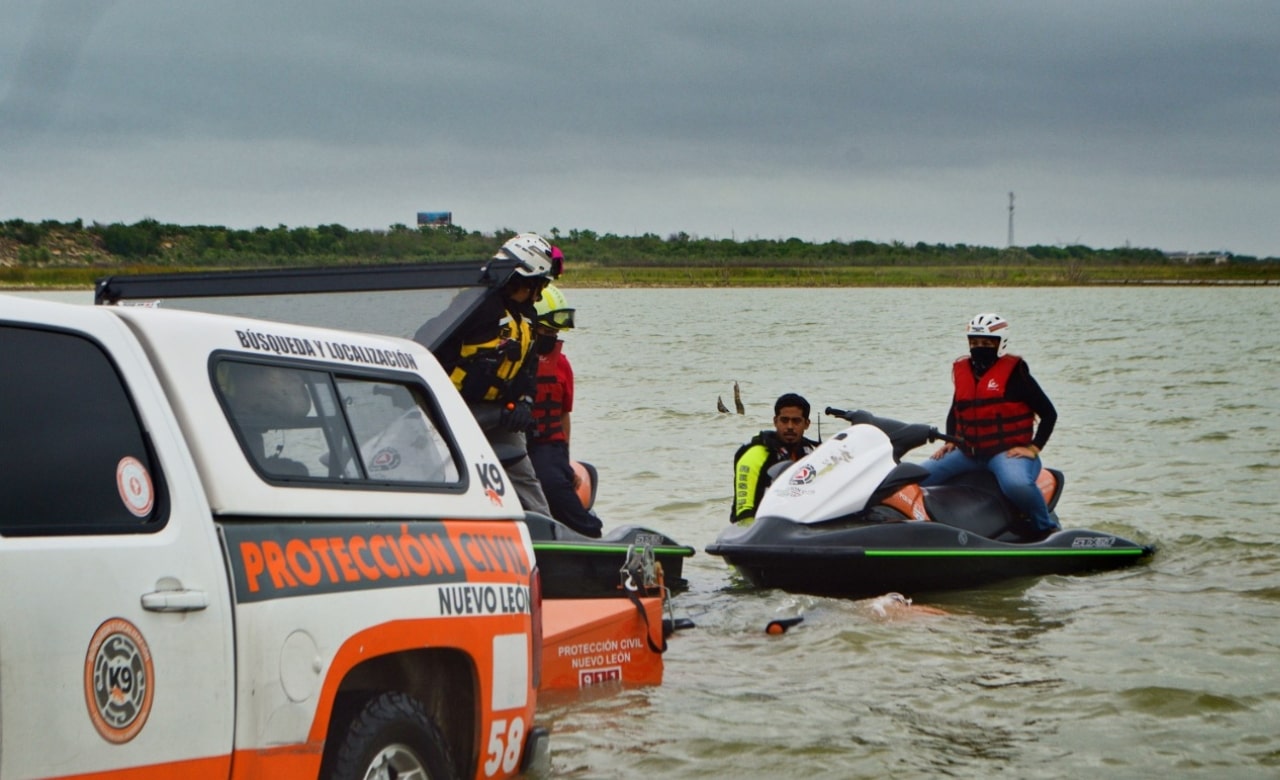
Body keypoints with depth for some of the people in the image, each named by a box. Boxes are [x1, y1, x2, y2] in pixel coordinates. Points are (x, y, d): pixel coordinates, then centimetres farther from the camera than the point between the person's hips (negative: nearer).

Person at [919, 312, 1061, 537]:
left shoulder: (1014, 372, -6)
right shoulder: (963, 370, 11)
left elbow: (1048, 413, -4)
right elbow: (955, 412, 26)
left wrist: (1033, 448, -12)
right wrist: (949, 441, 11)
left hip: (1009, 451, -6)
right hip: (967, 452, 6)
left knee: (1017, 484, -39)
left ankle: (1049, 530, -17)